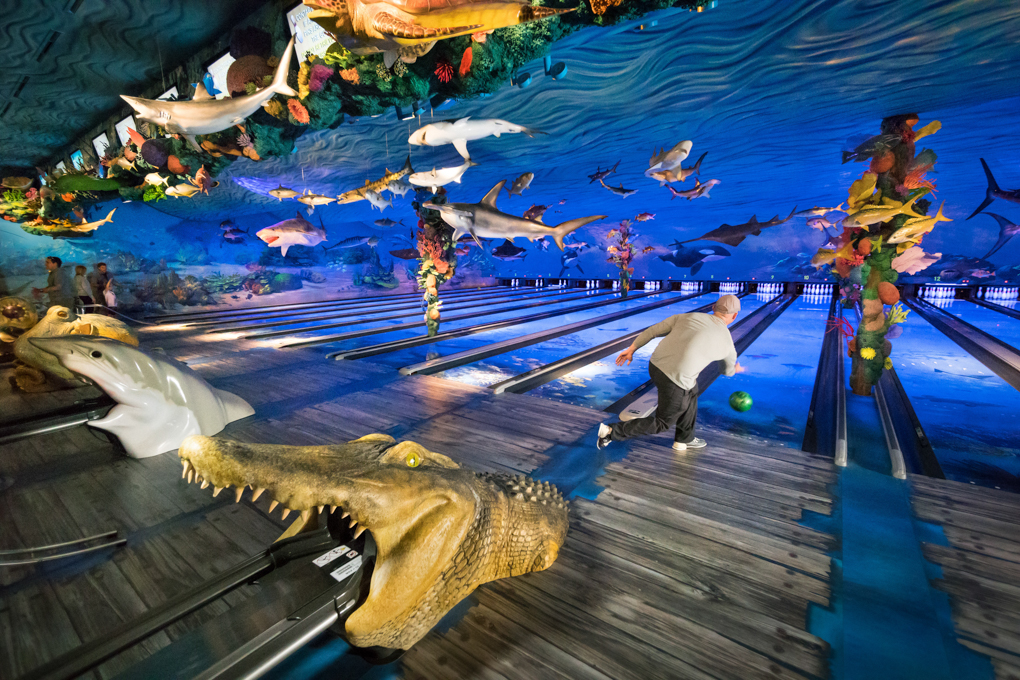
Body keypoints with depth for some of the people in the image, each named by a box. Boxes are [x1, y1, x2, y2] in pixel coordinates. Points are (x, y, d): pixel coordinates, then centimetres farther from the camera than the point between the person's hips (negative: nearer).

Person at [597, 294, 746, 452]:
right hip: (675, 383, -5)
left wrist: (631, 349, 14)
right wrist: (737, 369, 50)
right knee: (662, 423, 17)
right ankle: (611, 431, 9)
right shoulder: (727, 342, 5)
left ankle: (685, 439, 45)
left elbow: (652, 331, 6)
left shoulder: (688, 317, 9)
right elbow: (727, 371, 26)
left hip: (655, 366, 6)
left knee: (691, 392, 31)